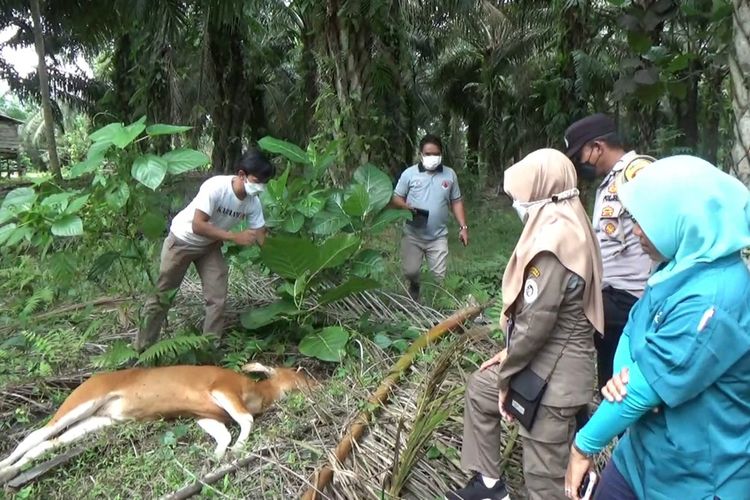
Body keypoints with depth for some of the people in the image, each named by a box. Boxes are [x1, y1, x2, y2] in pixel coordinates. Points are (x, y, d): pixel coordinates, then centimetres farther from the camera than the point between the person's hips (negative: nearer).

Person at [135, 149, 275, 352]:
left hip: (209, 246, 5)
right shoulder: (215, 187, -35)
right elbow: (198, 226, -36)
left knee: (217, 297, -3)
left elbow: (261, 236, -12)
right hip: (182, 241, -4)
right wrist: (234, 236, -37)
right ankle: (143, 347, 21)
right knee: (162, 295, 6)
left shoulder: (253, 202, -18)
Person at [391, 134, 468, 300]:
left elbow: (456, 202, 9)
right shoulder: (409, 173, -4)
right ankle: (415, 286, 32)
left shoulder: (450, 174, 3)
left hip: (438, 236, 1)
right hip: (412, 235, -1)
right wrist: (405, 207, -23)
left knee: (440, 276, 3)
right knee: (410, 271, -2)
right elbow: (396, 198, -1)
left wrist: (463, 227, 1)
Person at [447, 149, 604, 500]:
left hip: (553, 371, -10)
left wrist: (505, 376, -11)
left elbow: (537, 321, -25)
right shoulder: (566, 227, 9)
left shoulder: (553, 237, -24)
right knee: (480, 388, 25)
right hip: (547, 358, 10)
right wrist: (511, 354, 14)